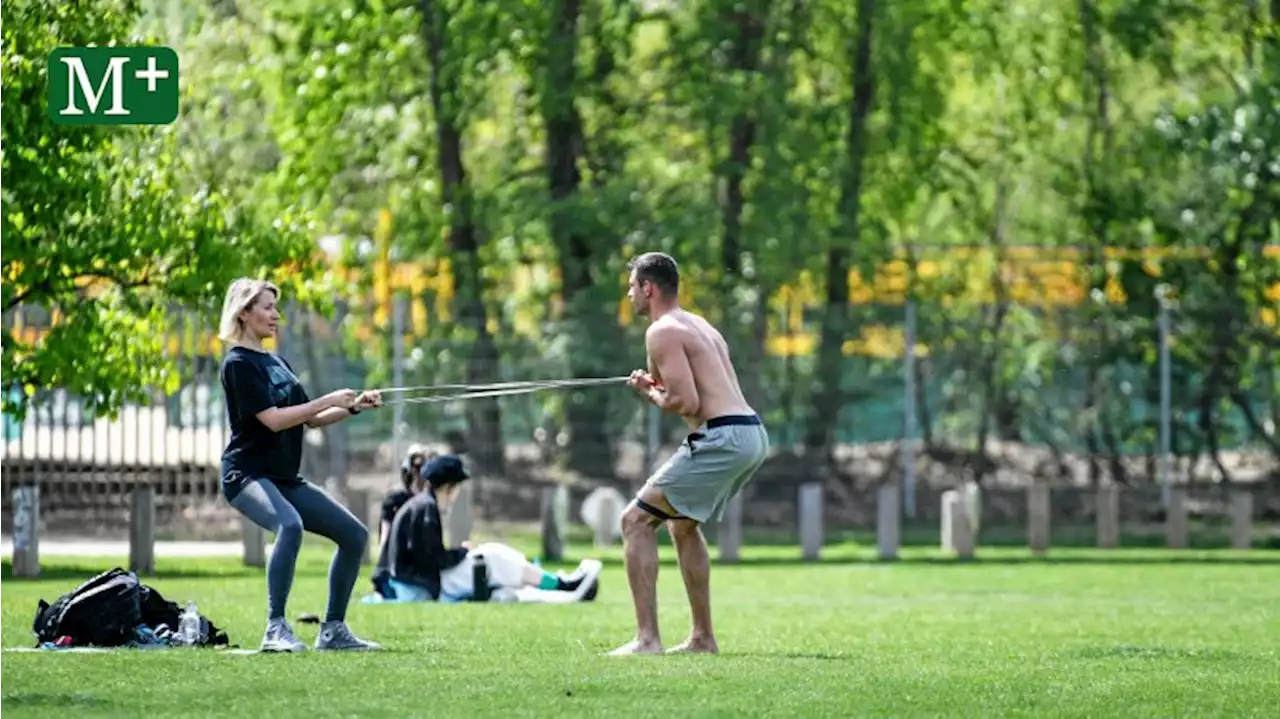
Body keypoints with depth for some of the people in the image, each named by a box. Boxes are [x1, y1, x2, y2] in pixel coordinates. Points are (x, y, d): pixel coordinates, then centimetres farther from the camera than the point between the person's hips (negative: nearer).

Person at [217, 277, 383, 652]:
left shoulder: (276, 362, 17)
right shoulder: (238, 364, -9)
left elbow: (309, 419, 19)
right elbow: (273, 419, -19)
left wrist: (352, 408, 5)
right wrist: (329, 401, -15)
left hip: (285, 478, 9)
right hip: (247, 474, -9)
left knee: (354, 534, 3)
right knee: (290, 525, -37)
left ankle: (333, 631, 11)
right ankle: (276, 629, -32)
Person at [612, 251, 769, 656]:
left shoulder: (663, 332, -7)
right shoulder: (700, 326, 23)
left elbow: (687, 403, -16)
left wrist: (650, 393, 3)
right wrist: (661, 384, 16)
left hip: (722, 438, -10)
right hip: (753, 434, 10)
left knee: (636, 520, -5)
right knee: (682, 523, 29)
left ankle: (647, 638, -12)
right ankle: (703, 638, 30)